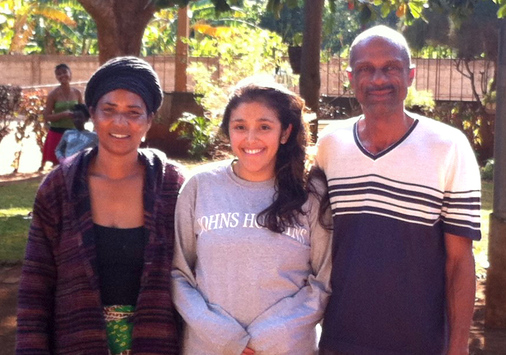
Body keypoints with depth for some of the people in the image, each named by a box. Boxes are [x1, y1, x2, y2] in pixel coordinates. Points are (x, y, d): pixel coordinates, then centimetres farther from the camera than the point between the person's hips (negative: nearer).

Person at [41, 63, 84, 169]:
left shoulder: (77, 93, 4)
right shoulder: (54, 94, -5)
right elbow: (46, 116, -6)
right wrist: (63, 114, -20)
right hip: (57, 133, -3)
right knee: (57, 163, 0)